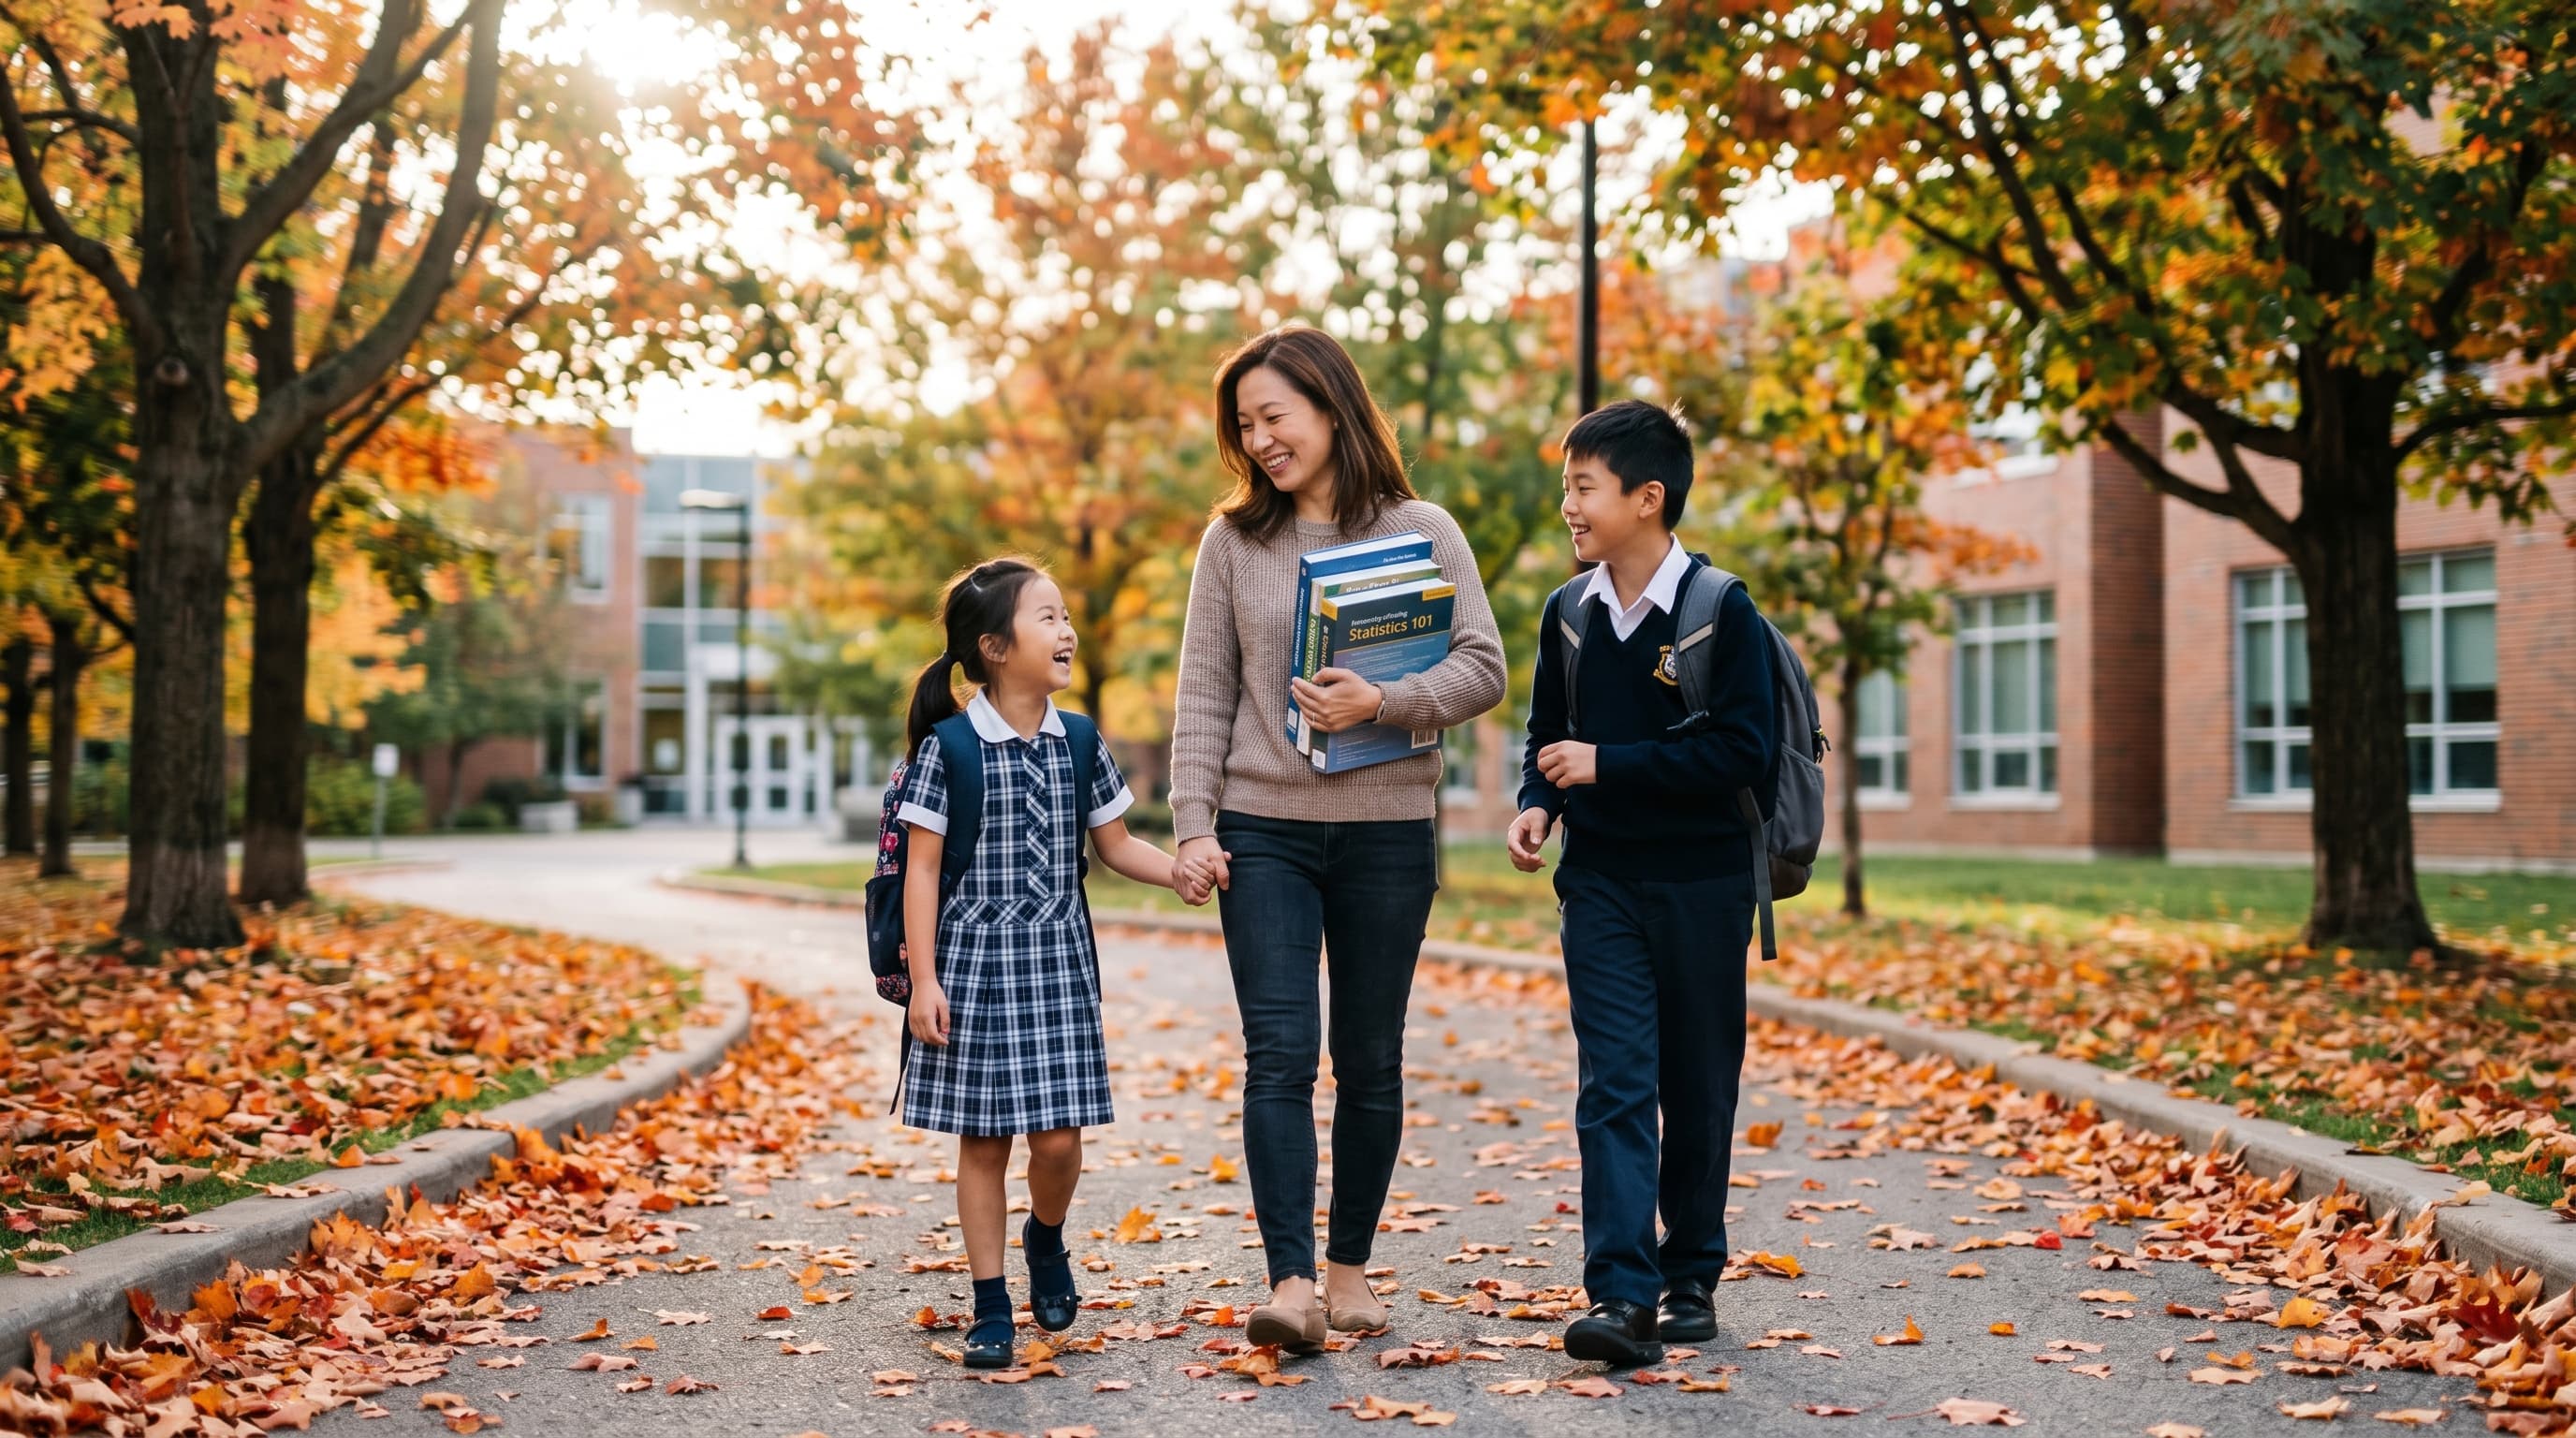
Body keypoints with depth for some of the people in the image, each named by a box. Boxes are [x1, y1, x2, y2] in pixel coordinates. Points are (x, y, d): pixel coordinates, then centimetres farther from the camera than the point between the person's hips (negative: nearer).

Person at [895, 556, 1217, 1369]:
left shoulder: (1080, 741, 4)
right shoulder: (948, 747, -8)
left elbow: (1115, 844, 12)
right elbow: (923, 869, -6)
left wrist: (1176, 871, -7)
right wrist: (925, 980, -10)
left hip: (1058, 961, 3)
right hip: (974, 959, -3)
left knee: (1059, 1135, -2)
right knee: (983, 1138, 4)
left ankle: (1046, 1239, 30)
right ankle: (991, 1307, 16)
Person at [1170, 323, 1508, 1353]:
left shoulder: (1422, 532, 2)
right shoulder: (1233, 542, 6)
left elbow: (1482, 669, -3)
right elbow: (1203, 693, 6)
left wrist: (1383, 702, -19)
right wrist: (1193, 823, -3)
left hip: (1387, 834, 0)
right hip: (1264, 834, 0)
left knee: (1371, 1063, 7)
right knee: (1280, 1054, -9)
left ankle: (1350, 1264, 20)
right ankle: (1291, 1281, -10)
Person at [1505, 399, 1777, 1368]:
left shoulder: (1720, 610, -9)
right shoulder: (1568, 614, 6)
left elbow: (1745, 753, -15)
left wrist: (1607, 765, -17)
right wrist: (1536, 803, -3)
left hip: (1703, 886, -3)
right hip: (1602, 885, 3)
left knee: (1698, 1090, 8)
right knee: (1614, 1085, -8)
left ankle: (1691, 1278, 22)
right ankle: (1622, 1295, -13)